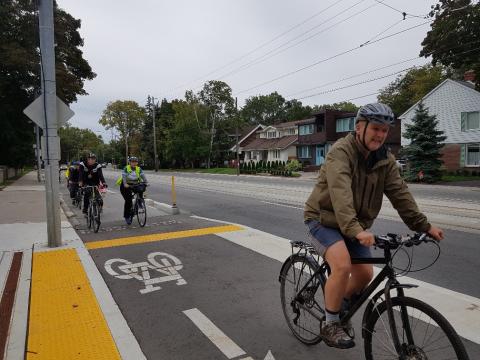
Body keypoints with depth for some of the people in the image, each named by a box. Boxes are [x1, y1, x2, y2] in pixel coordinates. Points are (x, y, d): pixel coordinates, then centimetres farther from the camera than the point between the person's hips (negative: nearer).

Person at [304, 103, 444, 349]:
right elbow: (340, 193, -37)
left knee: (365, 273, 2)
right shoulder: (341, 151, -23)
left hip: (355, 225, 7)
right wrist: (355, 229, -48)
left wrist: (424, 226, -11)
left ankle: (343, 307, 32)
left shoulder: (385, 160, -1)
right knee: (343, 266, -25)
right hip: (324, 219, -6)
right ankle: (329, 324, -3)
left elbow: (400, 194, -3)